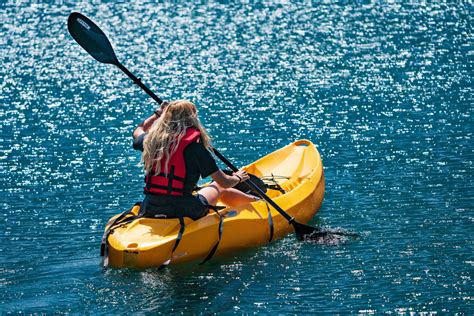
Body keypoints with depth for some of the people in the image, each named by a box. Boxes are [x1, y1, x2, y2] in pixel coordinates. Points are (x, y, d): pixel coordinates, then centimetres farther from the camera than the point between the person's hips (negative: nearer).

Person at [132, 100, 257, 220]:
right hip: (182, 211, -4)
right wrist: (238, 177, 17)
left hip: (148, 211, 5)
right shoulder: (194, 146, -12)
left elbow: (138, 131, 30)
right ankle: (254, 201, 50)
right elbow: (225, 183, -5)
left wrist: (158, 113, 43)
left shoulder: (151, 140, 1)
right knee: (219, 188, 25)